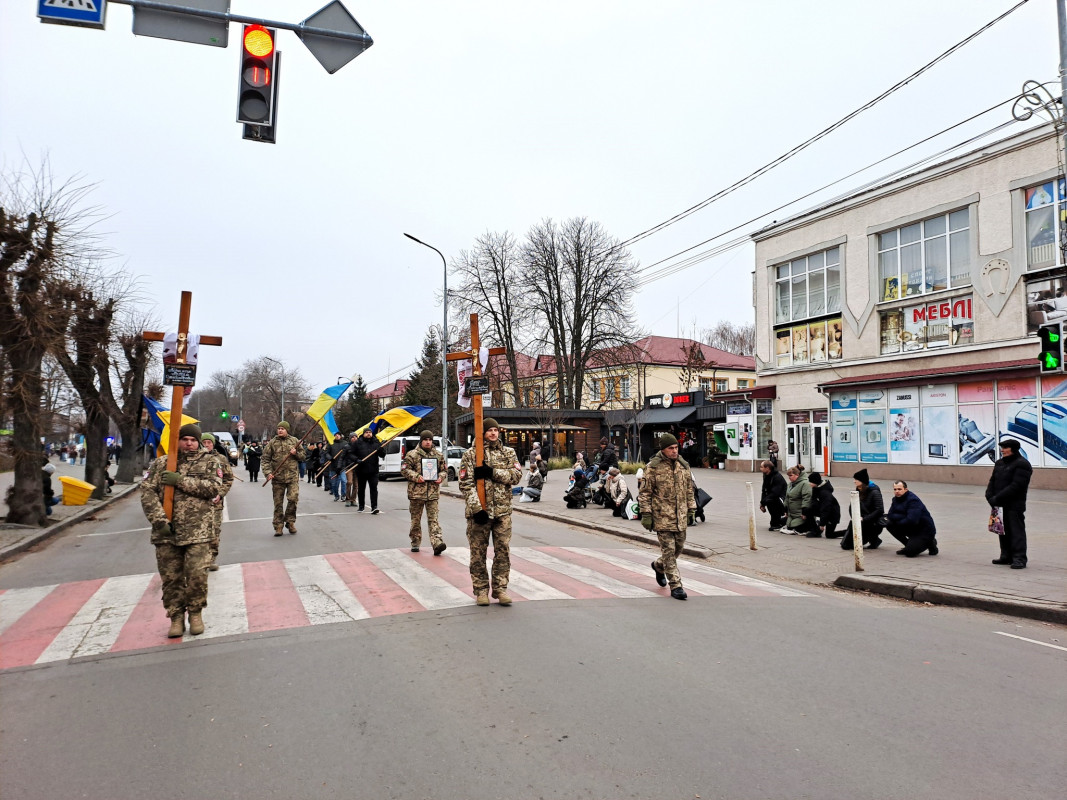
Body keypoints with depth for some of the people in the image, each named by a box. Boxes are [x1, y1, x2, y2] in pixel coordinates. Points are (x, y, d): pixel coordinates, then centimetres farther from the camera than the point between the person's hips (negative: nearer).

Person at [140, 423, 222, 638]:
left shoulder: (209, 462, 6)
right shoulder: (161, 463, 10)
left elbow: (213, 486, -9)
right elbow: (147, 491, 1)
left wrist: (181, 481, -15)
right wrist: (159, 520, -11)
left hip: (197, 531, -2)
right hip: (166, 532, 2)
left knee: (197, 576, -4)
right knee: (170, 578, 6)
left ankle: (195, 613, 17)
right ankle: (176, 617, 21)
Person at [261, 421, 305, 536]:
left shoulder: (294, 441, 9)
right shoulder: (272, 443, 5)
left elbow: (303, 456, 16)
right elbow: (265, 459, 3)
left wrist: (296, 453, -5)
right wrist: (268, 472, -10)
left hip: (293, 476, 0)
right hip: (277, 477, 0)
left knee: (293, 498, -12)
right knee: (278, 503, 4)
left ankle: (290, 521, 8)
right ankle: (278, 526, 14)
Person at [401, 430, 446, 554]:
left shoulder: (439, 455, 10)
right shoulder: (412, 454, -1)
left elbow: (443, 469, 18)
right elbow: (404, 469, -3)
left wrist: (440, 477, -3)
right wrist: (416, 477, -16)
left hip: (433, 492, 1)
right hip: (416, 492, -1)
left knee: (433, 518, -5)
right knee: (416, 519, 9)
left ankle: (437, 543, -14)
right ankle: (415, 543, 22)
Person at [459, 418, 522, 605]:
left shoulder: (509, 453, 10)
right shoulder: (470, 454, 1)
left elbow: (516, 475, -4)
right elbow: (466, 484, -6)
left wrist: (492, 472, -16)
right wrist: (476, 507, -16)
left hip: (503, 511, 2)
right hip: (479, 511, -2)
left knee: (503, 551, 5)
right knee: (478, 553, 4)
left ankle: (500, 589, 17)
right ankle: (481, 590, 16)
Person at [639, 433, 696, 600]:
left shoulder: (683, 465, 8)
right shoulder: (653, 467, -8)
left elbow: (689, 490, 17)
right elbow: (645, 492, -5)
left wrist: (691, 510, 13)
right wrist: (646, 514, -9)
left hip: (680, 517, 6)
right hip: (662, 516, -5)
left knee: (679, 547, 14)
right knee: (668, 550, -4)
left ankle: (658, 566, 41)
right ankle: (675, 586, 3)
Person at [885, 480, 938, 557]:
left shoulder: (913, 500, -22)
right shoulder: (896, 499, 3)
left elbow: (911, 520, -31)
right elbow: (890, 515, -4)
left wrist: (896, 518, -15)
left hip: (924, 531, -8)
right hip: (912, 529, 8)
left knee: (910, 552, -21)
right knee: (889, 524, -9)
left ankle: (930, 543, 8)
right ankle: (909, 545, 8)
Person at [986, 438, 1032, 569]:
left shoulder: (1022, 464, -11)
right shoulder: (999, 463, 15)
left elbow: (1016, 486, -19)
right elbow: (992, 481, 15)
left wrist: (997, 498, -20)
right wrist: (990, 496, -3)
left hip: (1015, 505, -8)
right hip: (1000, 505, 8)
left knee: (1017, 531, -5)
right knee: (1003, 531, 13)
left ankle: (1019, 559, -2)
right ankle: (1007, 556, 23)